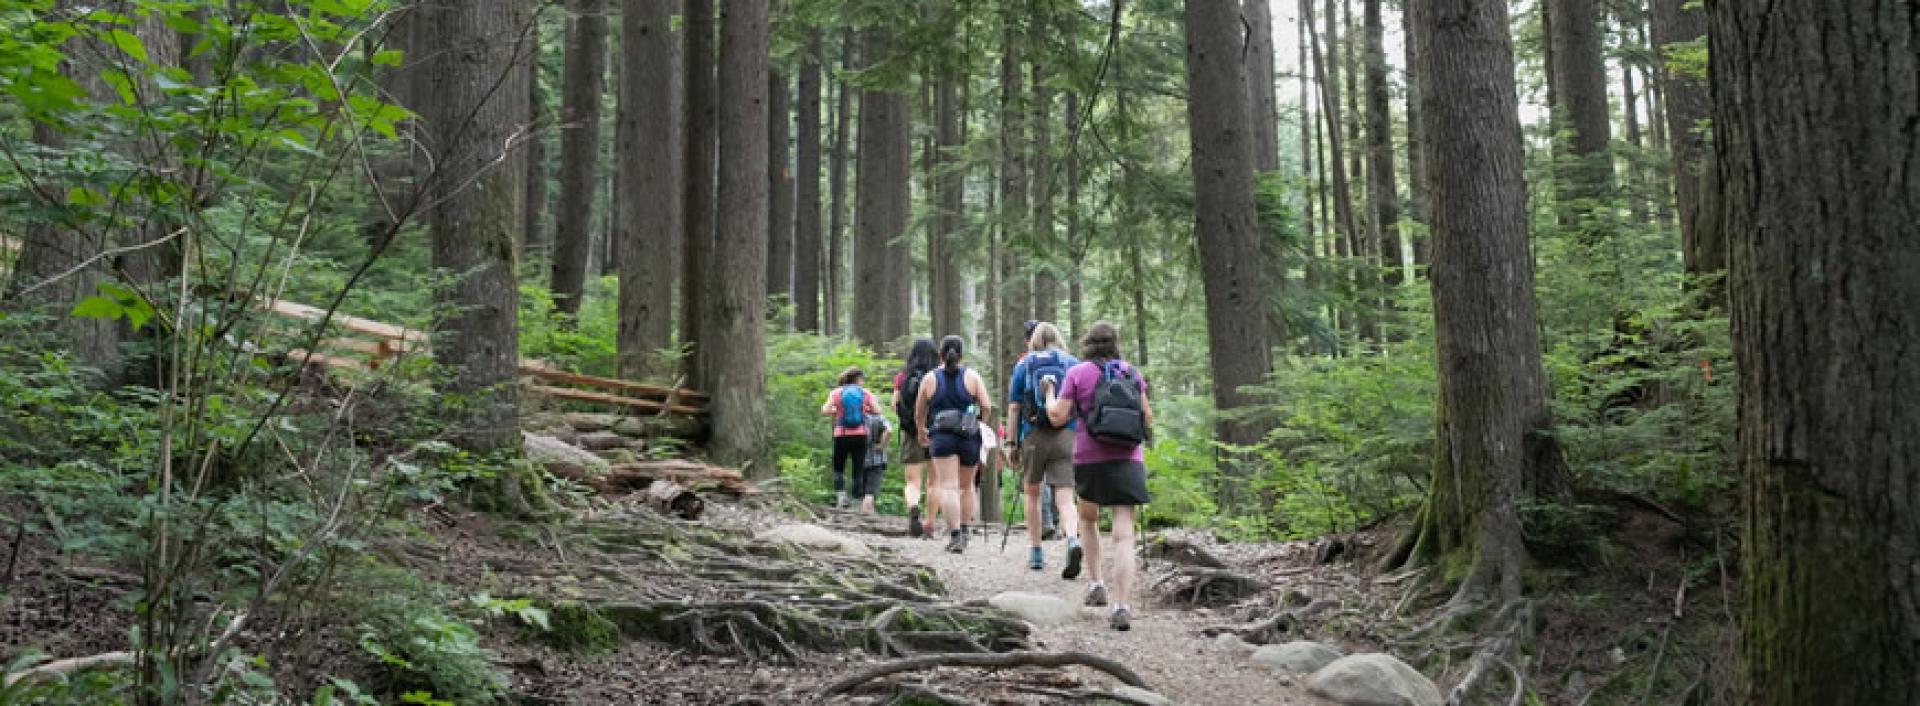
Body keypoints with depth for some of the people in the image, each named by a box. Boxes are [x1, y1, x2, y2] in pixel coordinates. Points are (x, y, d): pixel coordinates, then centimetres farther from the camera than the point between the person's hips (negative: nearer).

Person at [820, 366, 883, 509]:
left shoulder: (836, 392, 3)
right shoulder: (866, 393, 3)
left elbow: (825, 411, -7)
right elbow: (877, 412, -5)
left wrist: (835, 411, 13)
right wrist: (865, 410, 12)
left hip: (841, 436, 0)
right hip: (860, 436, 0)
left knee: (838, 469, 14)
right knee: (858, 470, 5)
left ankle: (840, 493, -7)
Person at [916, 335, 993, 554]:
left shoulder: (930, 378, 5)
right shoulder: (972, 376, 3)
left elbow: (919, 412, 13)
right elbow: (987, 407, -4)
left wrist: (921, 430, 32)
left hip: (941, 437, -1)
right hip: (969, 437, 1)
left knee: (948, 486, -7)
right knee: (967, 485, 18)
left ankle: (955, 535, -18)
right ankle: (963, 530, 26)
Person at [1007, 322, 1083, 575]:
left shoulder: (1023, 365, 8)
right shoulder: (1073, 363, 9)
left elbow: (1013, 407, 3)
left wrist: (1012, 442, 6)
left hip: (1033, 436, 0)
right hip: (1067, 437, 0)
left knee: (1032, 493, 17)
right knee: (1065, 497, -4)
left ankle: (1035, 552, 21)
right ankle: (1073, 540, -30)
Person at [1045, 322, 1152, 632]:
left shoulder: (1078, 373, 0)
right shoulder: (1131, 372, 8)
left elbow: (1058, 417, -3)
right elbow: (1148, 419, 8)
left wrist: (1048, 394, 15)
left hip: (1089, 458, 0)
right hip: (1128, 459, 1)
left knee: (1088, 518, 27)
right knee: (1124, 535, -5)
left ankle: (1095, 584, 20)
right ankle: (1122, 607, -17)